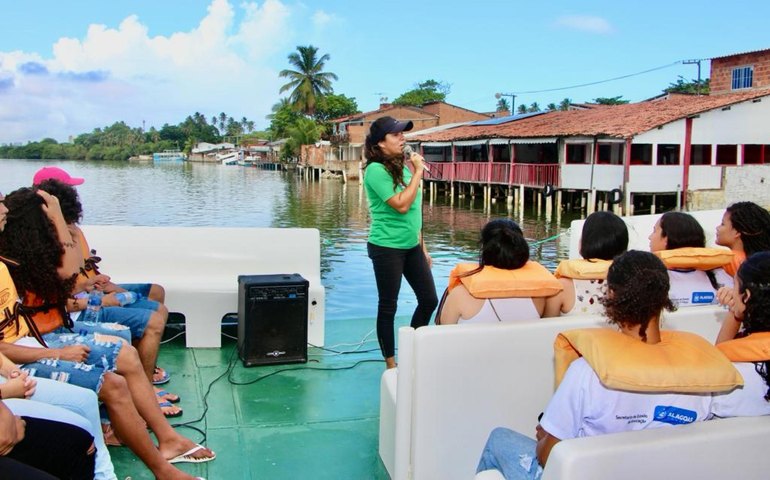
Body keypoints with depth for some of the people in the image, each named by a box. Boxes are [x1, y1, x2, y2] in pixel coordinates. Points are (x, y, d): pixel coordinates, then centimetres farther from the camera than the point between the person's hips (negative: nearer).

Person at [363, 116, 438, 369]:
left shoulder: (402, 167, 8)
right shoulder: (376, 170, -15)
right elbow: (401, 205, -23)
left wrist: (423, 247, 17)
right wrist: (418, 172, -16)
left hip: (411, 246, 8)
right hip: (387, 248, -8)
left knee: (429, 299, 12)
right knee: (388, 307, 4)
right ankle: (391, 365, 19)